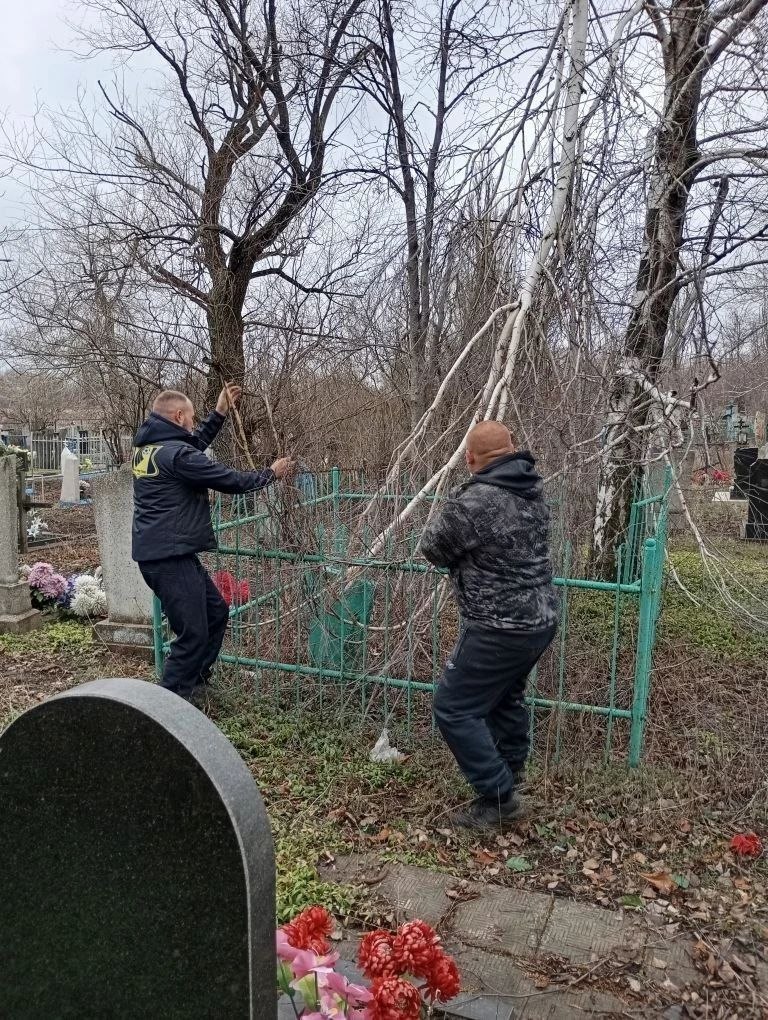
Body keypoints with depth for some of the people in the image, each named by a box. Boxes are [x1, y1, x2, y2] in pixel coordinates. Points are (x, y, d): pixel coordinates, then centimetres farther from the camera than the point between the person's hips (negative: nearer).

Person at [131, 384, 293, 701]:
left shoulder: (146, 447, 11)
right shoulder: (175, 454, -18)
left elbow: (195, 444, 29)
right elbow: (230, 480, -12)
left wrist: (219, 413, 26)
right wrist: (271, 473, 4)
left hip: (158, 553, 10)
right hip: (170, 558, -10)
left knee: (216, 612, 19)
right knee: (193, 634, -4)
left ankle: (194, 681, 31)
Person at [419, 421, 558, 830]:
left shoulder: (473, 502, -22)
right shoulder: (533, 489, 4)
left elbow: (432, 548, -6)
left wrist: (451, 508, 10)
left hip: (500, 629, -9)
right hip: (541, 618, 9)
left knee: (454, 709, 2)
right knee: (507, 694, 28)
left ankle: (499, 797, 9)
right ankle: (512, 772, 45)